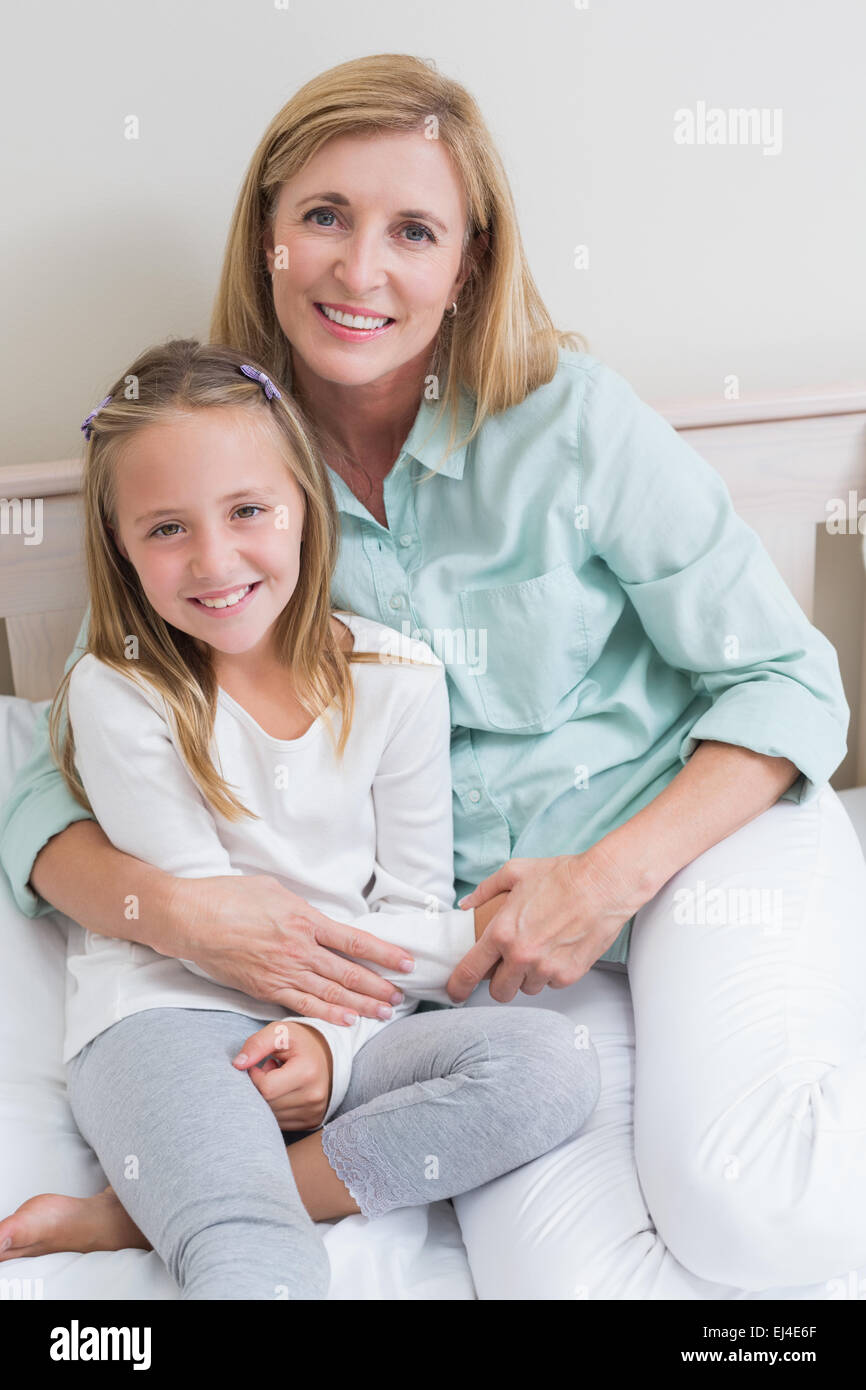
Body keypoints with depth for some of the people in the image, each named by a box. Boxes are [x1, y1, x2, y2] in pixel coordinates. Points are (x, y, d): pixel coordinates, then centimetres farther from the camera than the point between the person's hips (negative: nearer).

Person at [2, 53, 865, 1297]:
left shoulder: (570, 420, -7)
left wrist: (612, 878, -16)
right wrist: (169, 908, -21)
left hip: (702, 824, -1)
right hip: (485, 910, 2)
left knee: (743, 1216, -28)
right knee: (560, 1274, -23)